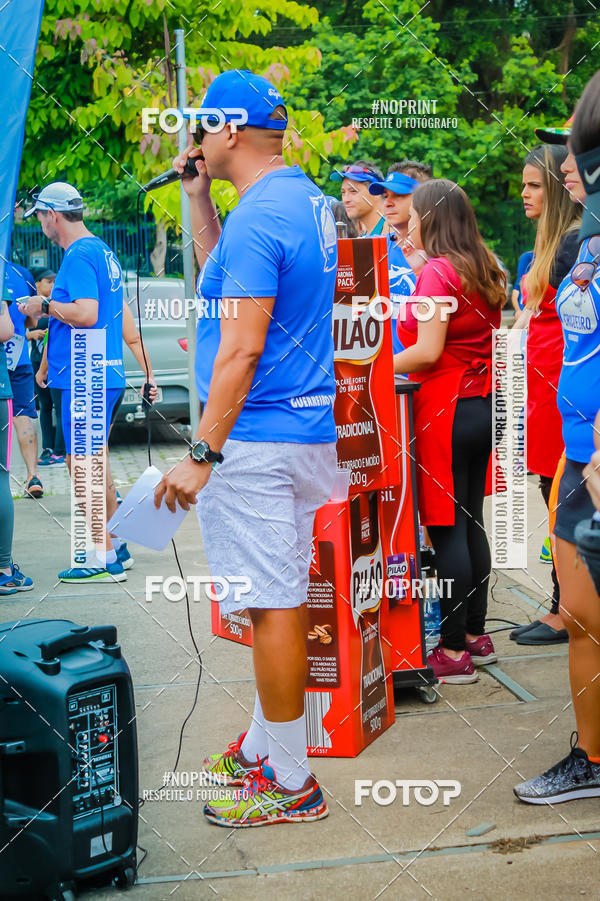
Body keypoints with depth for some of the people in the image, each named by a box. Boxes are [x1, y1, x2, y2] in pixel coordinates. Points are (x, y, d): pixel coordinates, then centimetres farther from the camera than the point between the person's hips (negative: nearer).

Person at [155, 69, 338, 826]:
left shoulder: (257, 217, -18)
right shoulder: (307, 199, 13)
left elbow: (243, 348, -23)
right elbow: (221, 272, 26)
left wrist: (201, 455, -21)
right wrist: (198, 193, 17)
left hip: (256, 438, -10)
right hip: (303, 426, 10)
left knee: (271, 604, -4)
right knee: (279, 599, 17)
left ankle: (289, 785, 4)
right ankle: (264, 745, 29)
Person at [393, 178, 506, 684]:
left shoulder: (437, 272, -13)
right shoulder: (485, 271, 12)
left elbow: (428, 351, -19)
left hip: (446, 408, -9)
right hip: (483, 405, 9)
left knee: (445, 529, -5)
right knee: (470, 522, 15)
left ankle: (454, 652, -1)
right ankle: (477, 635, 23)